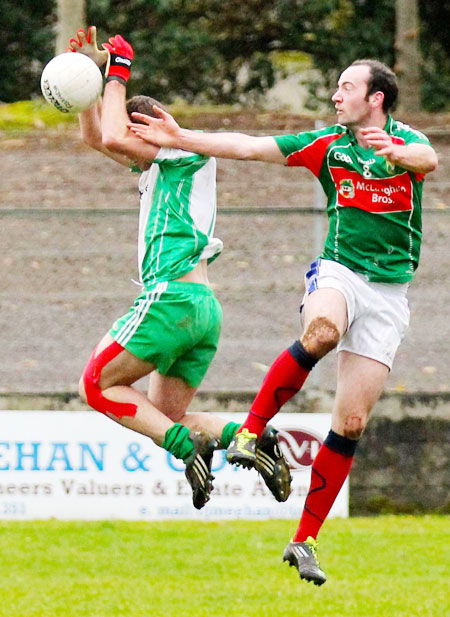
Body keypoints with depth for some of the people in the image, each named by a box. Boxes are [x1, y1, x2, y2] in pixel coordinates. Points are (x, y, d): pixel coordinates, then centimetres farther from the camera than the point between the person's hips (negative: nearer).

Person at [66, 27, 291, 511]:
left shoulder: (190, 149, -1)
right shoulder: (157, 164, 24)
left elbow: (114, 138, -14)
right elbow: (95, 137, 31)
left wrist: (117, 73, -2)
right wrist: (90, 69, 22)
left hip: (172, 296, -10)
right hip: (204, 308, 10)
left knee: (98, 385, -4)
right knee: (168, 418, 11)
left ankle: (189, 448, -20)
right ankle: (253, 439, -10)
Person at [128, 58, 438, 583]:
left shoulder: (405, 141, 0)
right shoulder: (327, 145, 7)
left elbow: (428, 160, -24)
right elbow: (251, 147, 4)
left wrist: (393, 151, -47)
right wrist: (181, 138, -5)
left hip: (388, 293, 0)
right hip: (338, 271, 0)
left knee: (351, 424, -1)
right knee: (321, 332, -39)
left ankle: (305, 540, 7)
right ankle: (251, 431, -29)